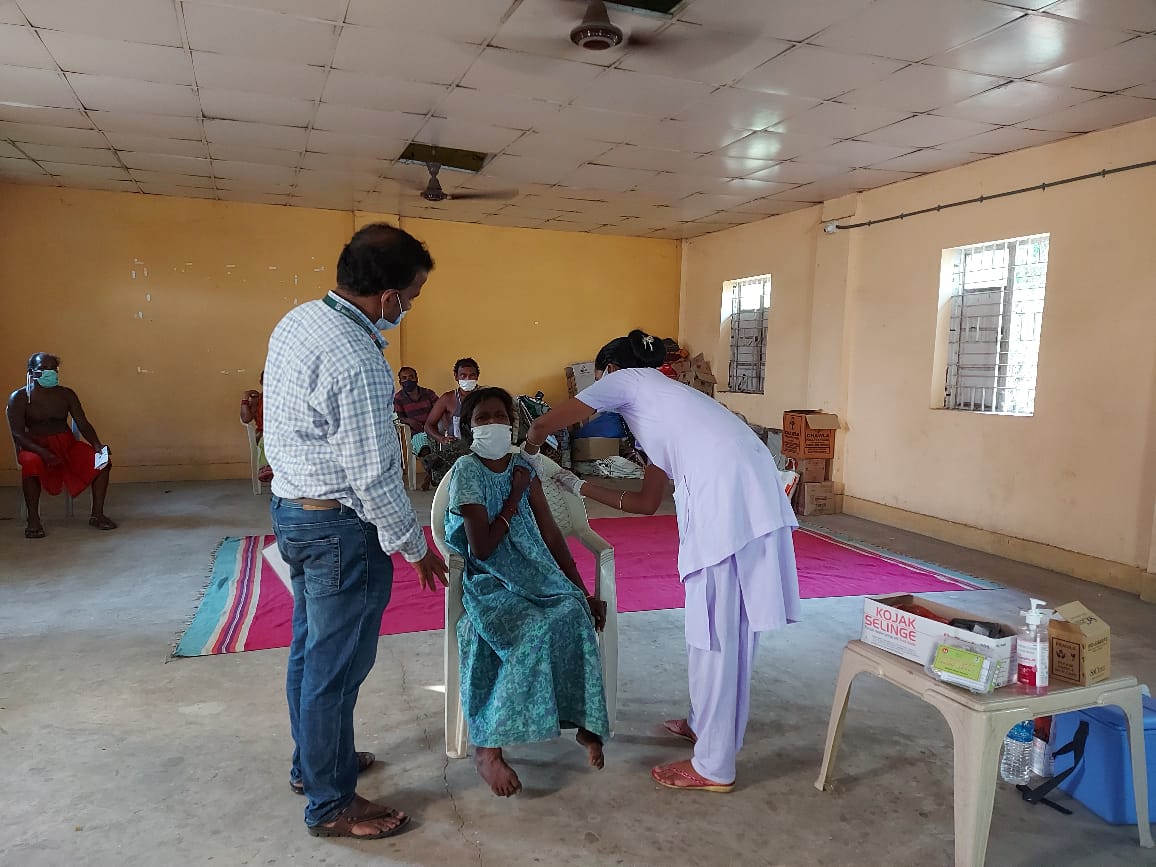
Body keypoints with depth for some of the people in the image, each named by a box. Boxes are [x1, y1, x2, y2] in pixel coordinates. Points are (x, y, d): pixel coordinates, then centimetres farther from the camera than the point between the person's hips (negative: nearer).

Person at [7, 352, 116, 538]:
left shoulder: (67, 394, 6)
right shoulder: (19, 398, -4)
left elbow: (83, 424, 1)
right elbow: (17, 434, -13)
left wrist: (97, 445, -20)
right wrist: (42, 452, -31)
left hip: (67, 444, 4)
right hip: (35, 446, -4)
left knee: (102, 461, -20)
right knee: (31, 464, -39)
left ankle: (97, 515, -15)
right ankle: (33, 520, -28)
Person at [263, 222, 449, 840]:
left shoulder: (296, 321, 3)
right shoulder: (357, 361, -27)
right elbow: (373, 477, -23)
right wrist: (413, 547, -12)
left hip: (291, 506, 10)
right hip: (339, 526, -10)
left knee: (310, 646, 23)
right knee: (337, 665, 5)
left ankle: (311, 762, 42)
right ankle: (330, 805, 23)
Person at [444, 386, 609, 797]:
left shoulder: (524, 469, 7)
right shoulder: (467, 471, -8)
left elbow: (552, 536, 8)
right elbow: (481, 548, -14)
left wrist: (584, 593, 2)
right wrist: (514, 497, -10)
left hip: (536, 573, 5)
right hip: (490, 582, -4)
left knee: (575, 614, -27)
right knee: (533, 629, -33)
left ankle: (585, 719, -12)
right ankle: (488, 748, -22)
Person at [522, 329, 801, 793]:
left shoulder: (626, 379, 12)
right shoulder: (658, 404, 33)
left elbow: (544, 424, 11)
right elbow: (647, 502, 31)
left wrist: (529, 450, 34)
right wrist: (581, 487, 40)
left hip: (727, 493, -9)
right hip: (750, 489, 9)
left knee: (714, 629, 0)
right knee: (729, 625, 20)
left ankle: (714, 767, 13)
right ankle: (705, 724, 38)